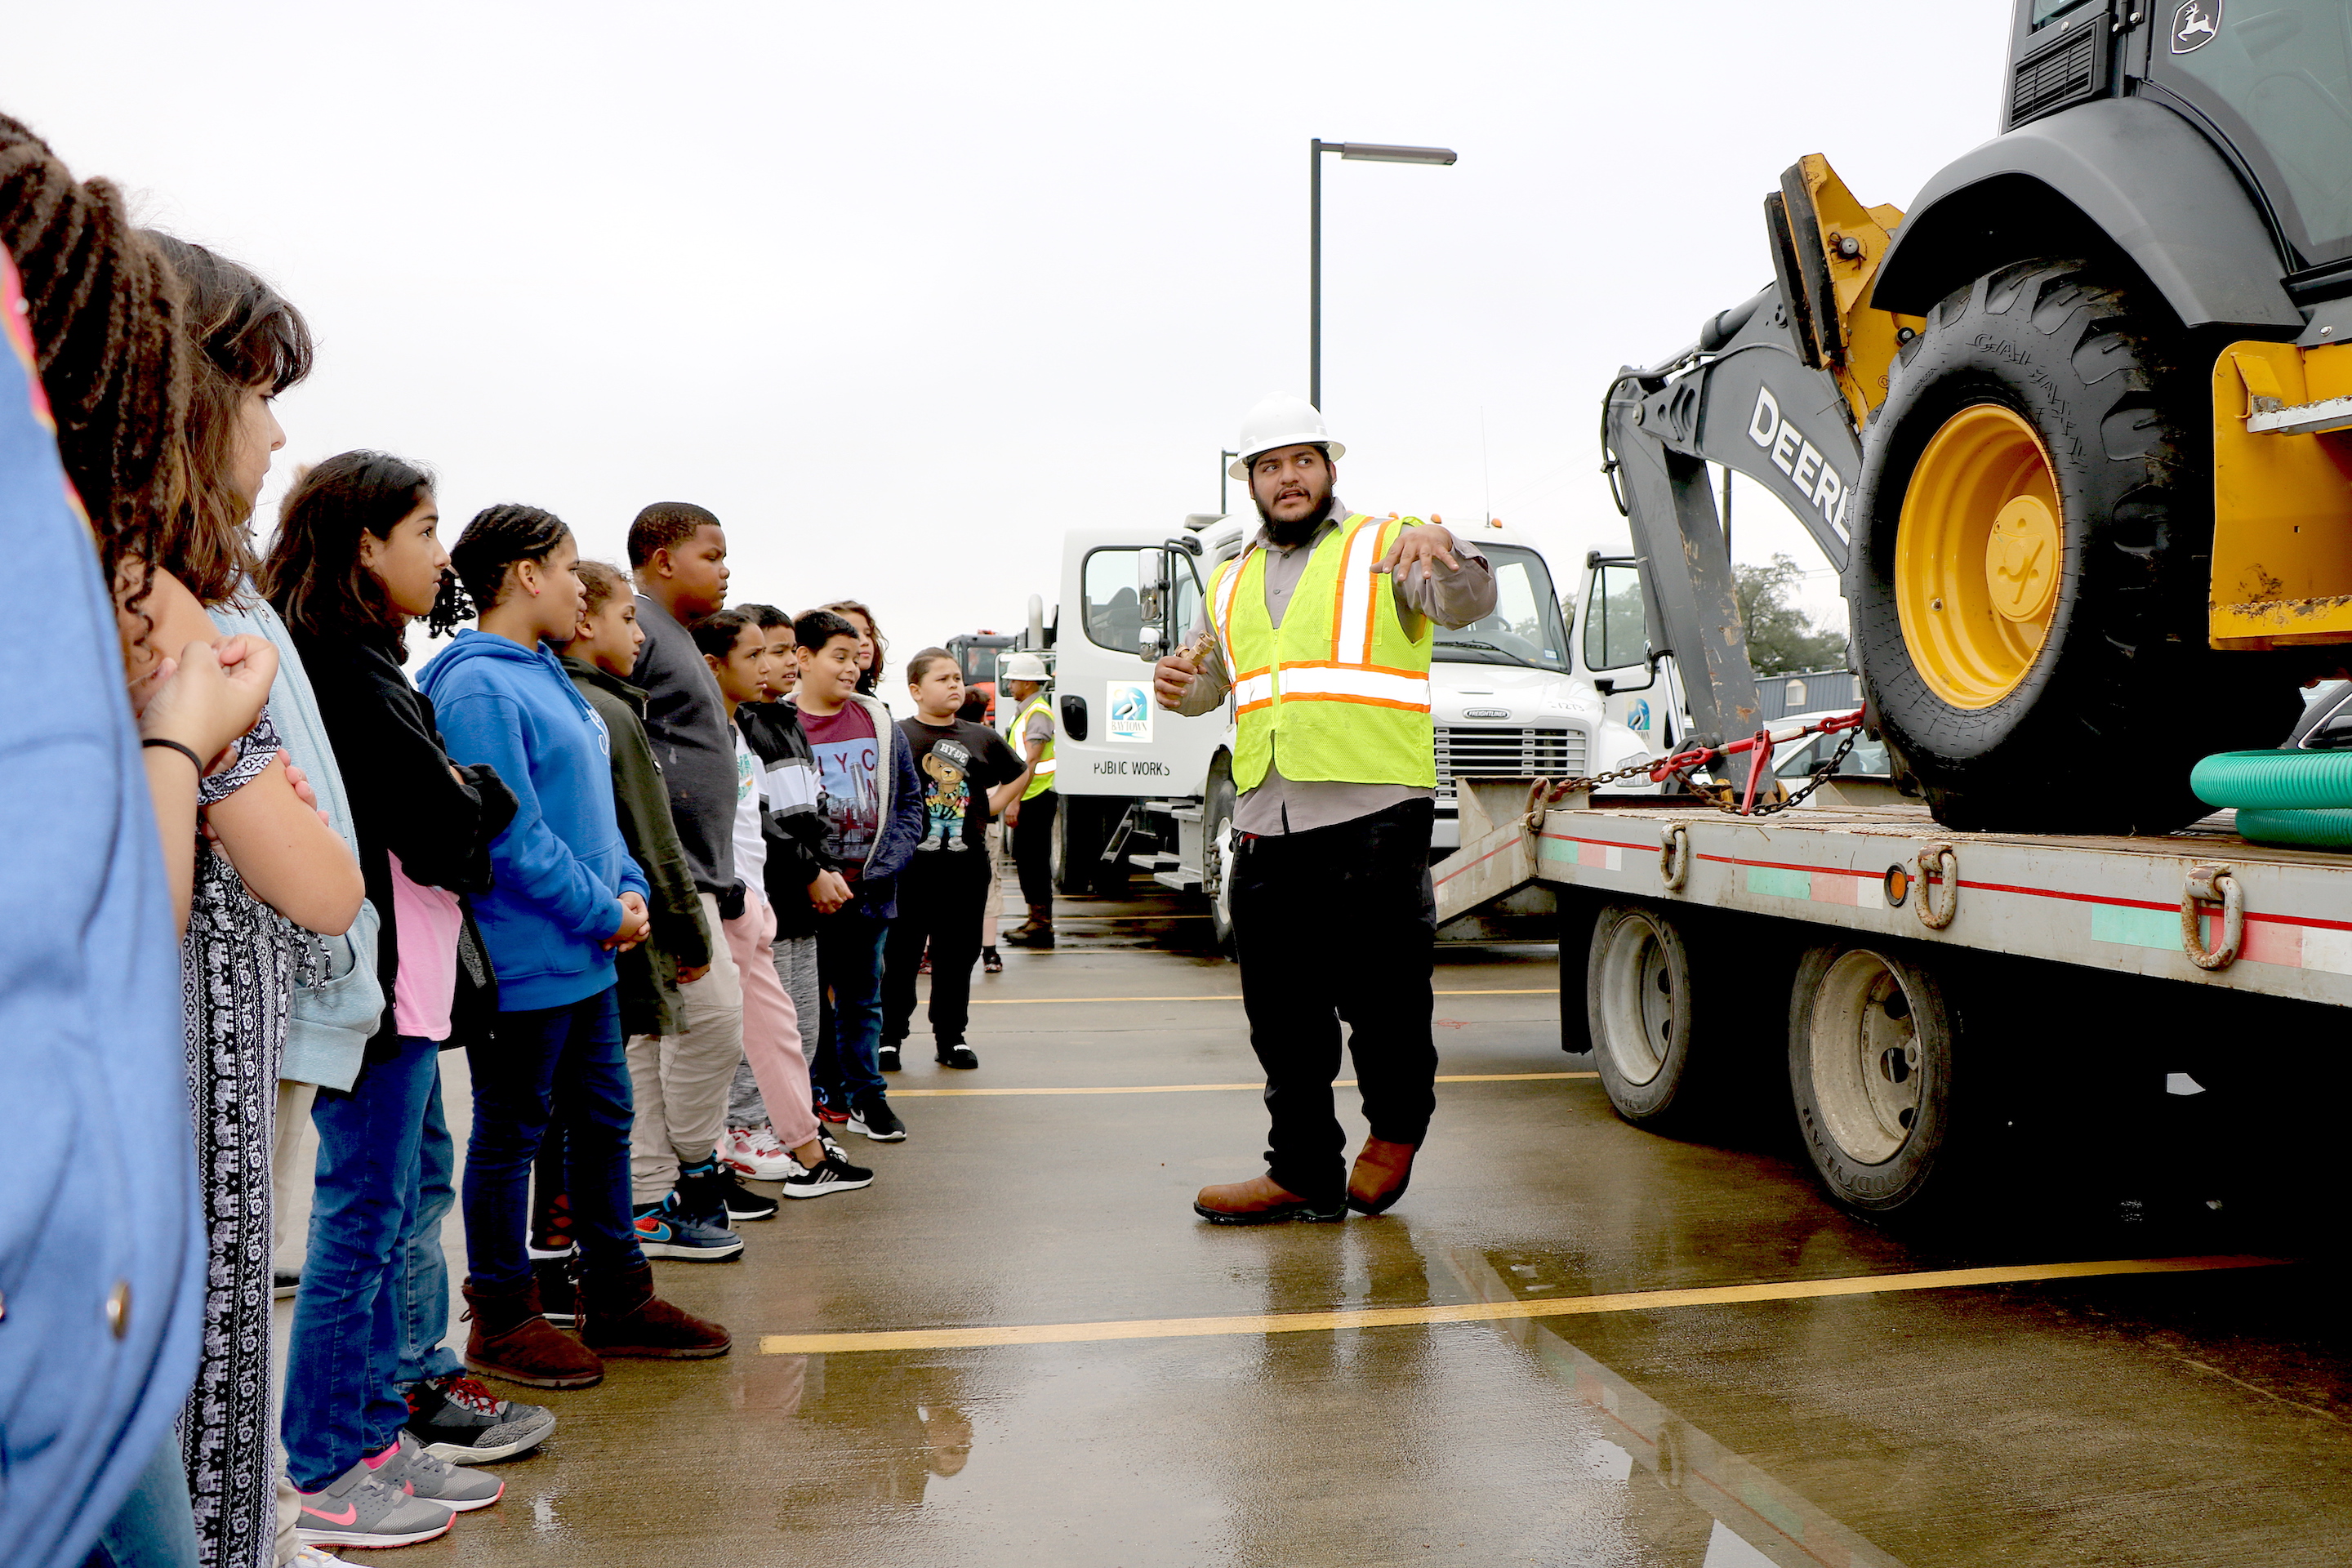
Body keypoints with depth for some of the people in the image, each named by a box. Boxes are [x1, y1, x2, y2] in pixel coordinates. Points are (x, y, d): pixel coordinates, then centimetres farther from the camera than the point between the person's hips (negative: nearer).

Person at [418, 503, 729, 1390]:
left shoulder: (547, 677, 13)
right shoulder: (478, 687, -17)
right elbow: (510, 832, -22)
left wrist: (630, 887, 4)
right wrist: (603, 913, -16)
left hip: (586, 953, 10)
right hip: (523, 961, -10)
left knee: (603, 1119, 16)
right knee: (511, 1133, 5)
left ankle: (617, 1299, 29)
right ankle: (502, 1318, 21)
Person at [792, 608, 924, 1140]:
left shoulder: (881, 724, 7)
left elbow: (910, 801, 10)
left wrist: (885, 865, -3)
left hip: (870, 892, 3)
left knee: (862, 996, 12)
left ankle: (865, 1094, 23)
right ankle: (821, 1091, 22)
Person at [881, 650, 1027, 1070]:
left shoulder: (982, 738, 7)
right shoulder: (896, 736, -4)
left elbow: (1019, 774, 21)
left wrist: (991, 806, 11)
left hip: (967, 865, 3)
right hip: (909, 865, -3)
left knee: (957, 956, 9)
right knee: (900, 955, 4)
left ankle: (951, 1037, 21)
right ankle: (888, 1036, 16)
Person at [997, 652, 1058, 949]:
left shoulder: (1038, 713, -14)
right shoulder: (1023, 710, 18)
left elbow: (1031, 762, -21)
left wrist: (1015, 800, -25)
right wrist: (1014, 799, 21)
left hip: (1037, 796, -10)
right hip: (1027, 797, 10)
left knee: (1035, 859, -7)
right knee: (1023, 856, 12)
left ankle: (1042, 923, -4)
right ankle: (1035, 918, 19)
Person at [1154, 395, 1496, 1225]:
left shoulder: (1384, 549, 4)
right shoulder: (1231, 584, 21)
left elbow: (1468, 602, -12)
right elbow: (1206, 683, 30)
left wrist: (1440, 548, -34)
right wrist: (1177, 683, 6)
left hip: (1373, 816, -5)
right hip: (1266, 825, 6)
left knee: (1382, 995, 2)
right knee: (1282, 1014, 9)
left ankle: (1396, 1126, 29)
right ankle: (1303, 1171, 21)